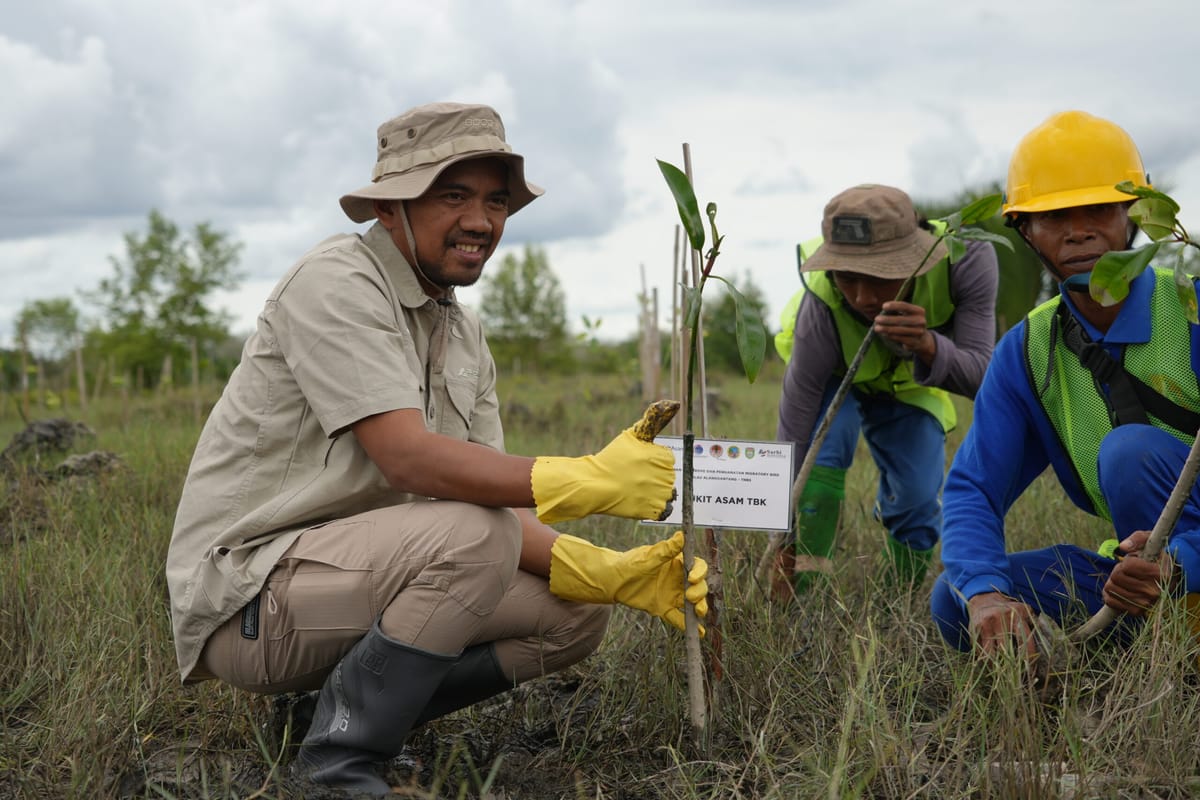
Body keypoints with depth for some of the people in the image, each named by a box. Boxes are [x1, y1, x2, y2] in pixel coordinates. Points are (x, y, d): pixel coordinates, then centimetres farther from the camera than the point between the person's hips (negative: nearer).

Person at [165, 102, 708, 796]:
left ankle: (344, 708, 5)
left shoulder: (466, 339, 11)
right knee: (472, 536, -30)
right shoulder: (337, 283, -14)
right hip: (246, 593, -8)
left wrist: (614, 573, -15)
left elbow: (495, 504, 3)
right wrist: (592, 481, -34)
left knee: (577, 611, -1)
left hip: (357, 571, 8)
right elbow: (408, 456, -27)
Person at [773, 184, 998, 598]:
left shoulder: (968, 259, -39)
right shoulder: (822, 310, -42)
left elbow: (980, 376, -36)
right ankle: (795, 598, -18)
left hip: (910, 382, 2)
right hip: (834, 376, -2)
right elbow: (793, 441, -37)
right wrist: (784, 558, -36)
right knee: (819, 460, -29)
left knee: (918, 502, -8)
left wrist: (927, 346, -59)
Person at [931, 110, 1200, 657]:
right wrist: (985, 593, -27)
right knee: (957, 603, -12)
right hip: (1151, 568, 5)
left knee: (1131, 450, -30)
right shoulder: (1028, 353, 1)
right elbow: (972, 489, -5)